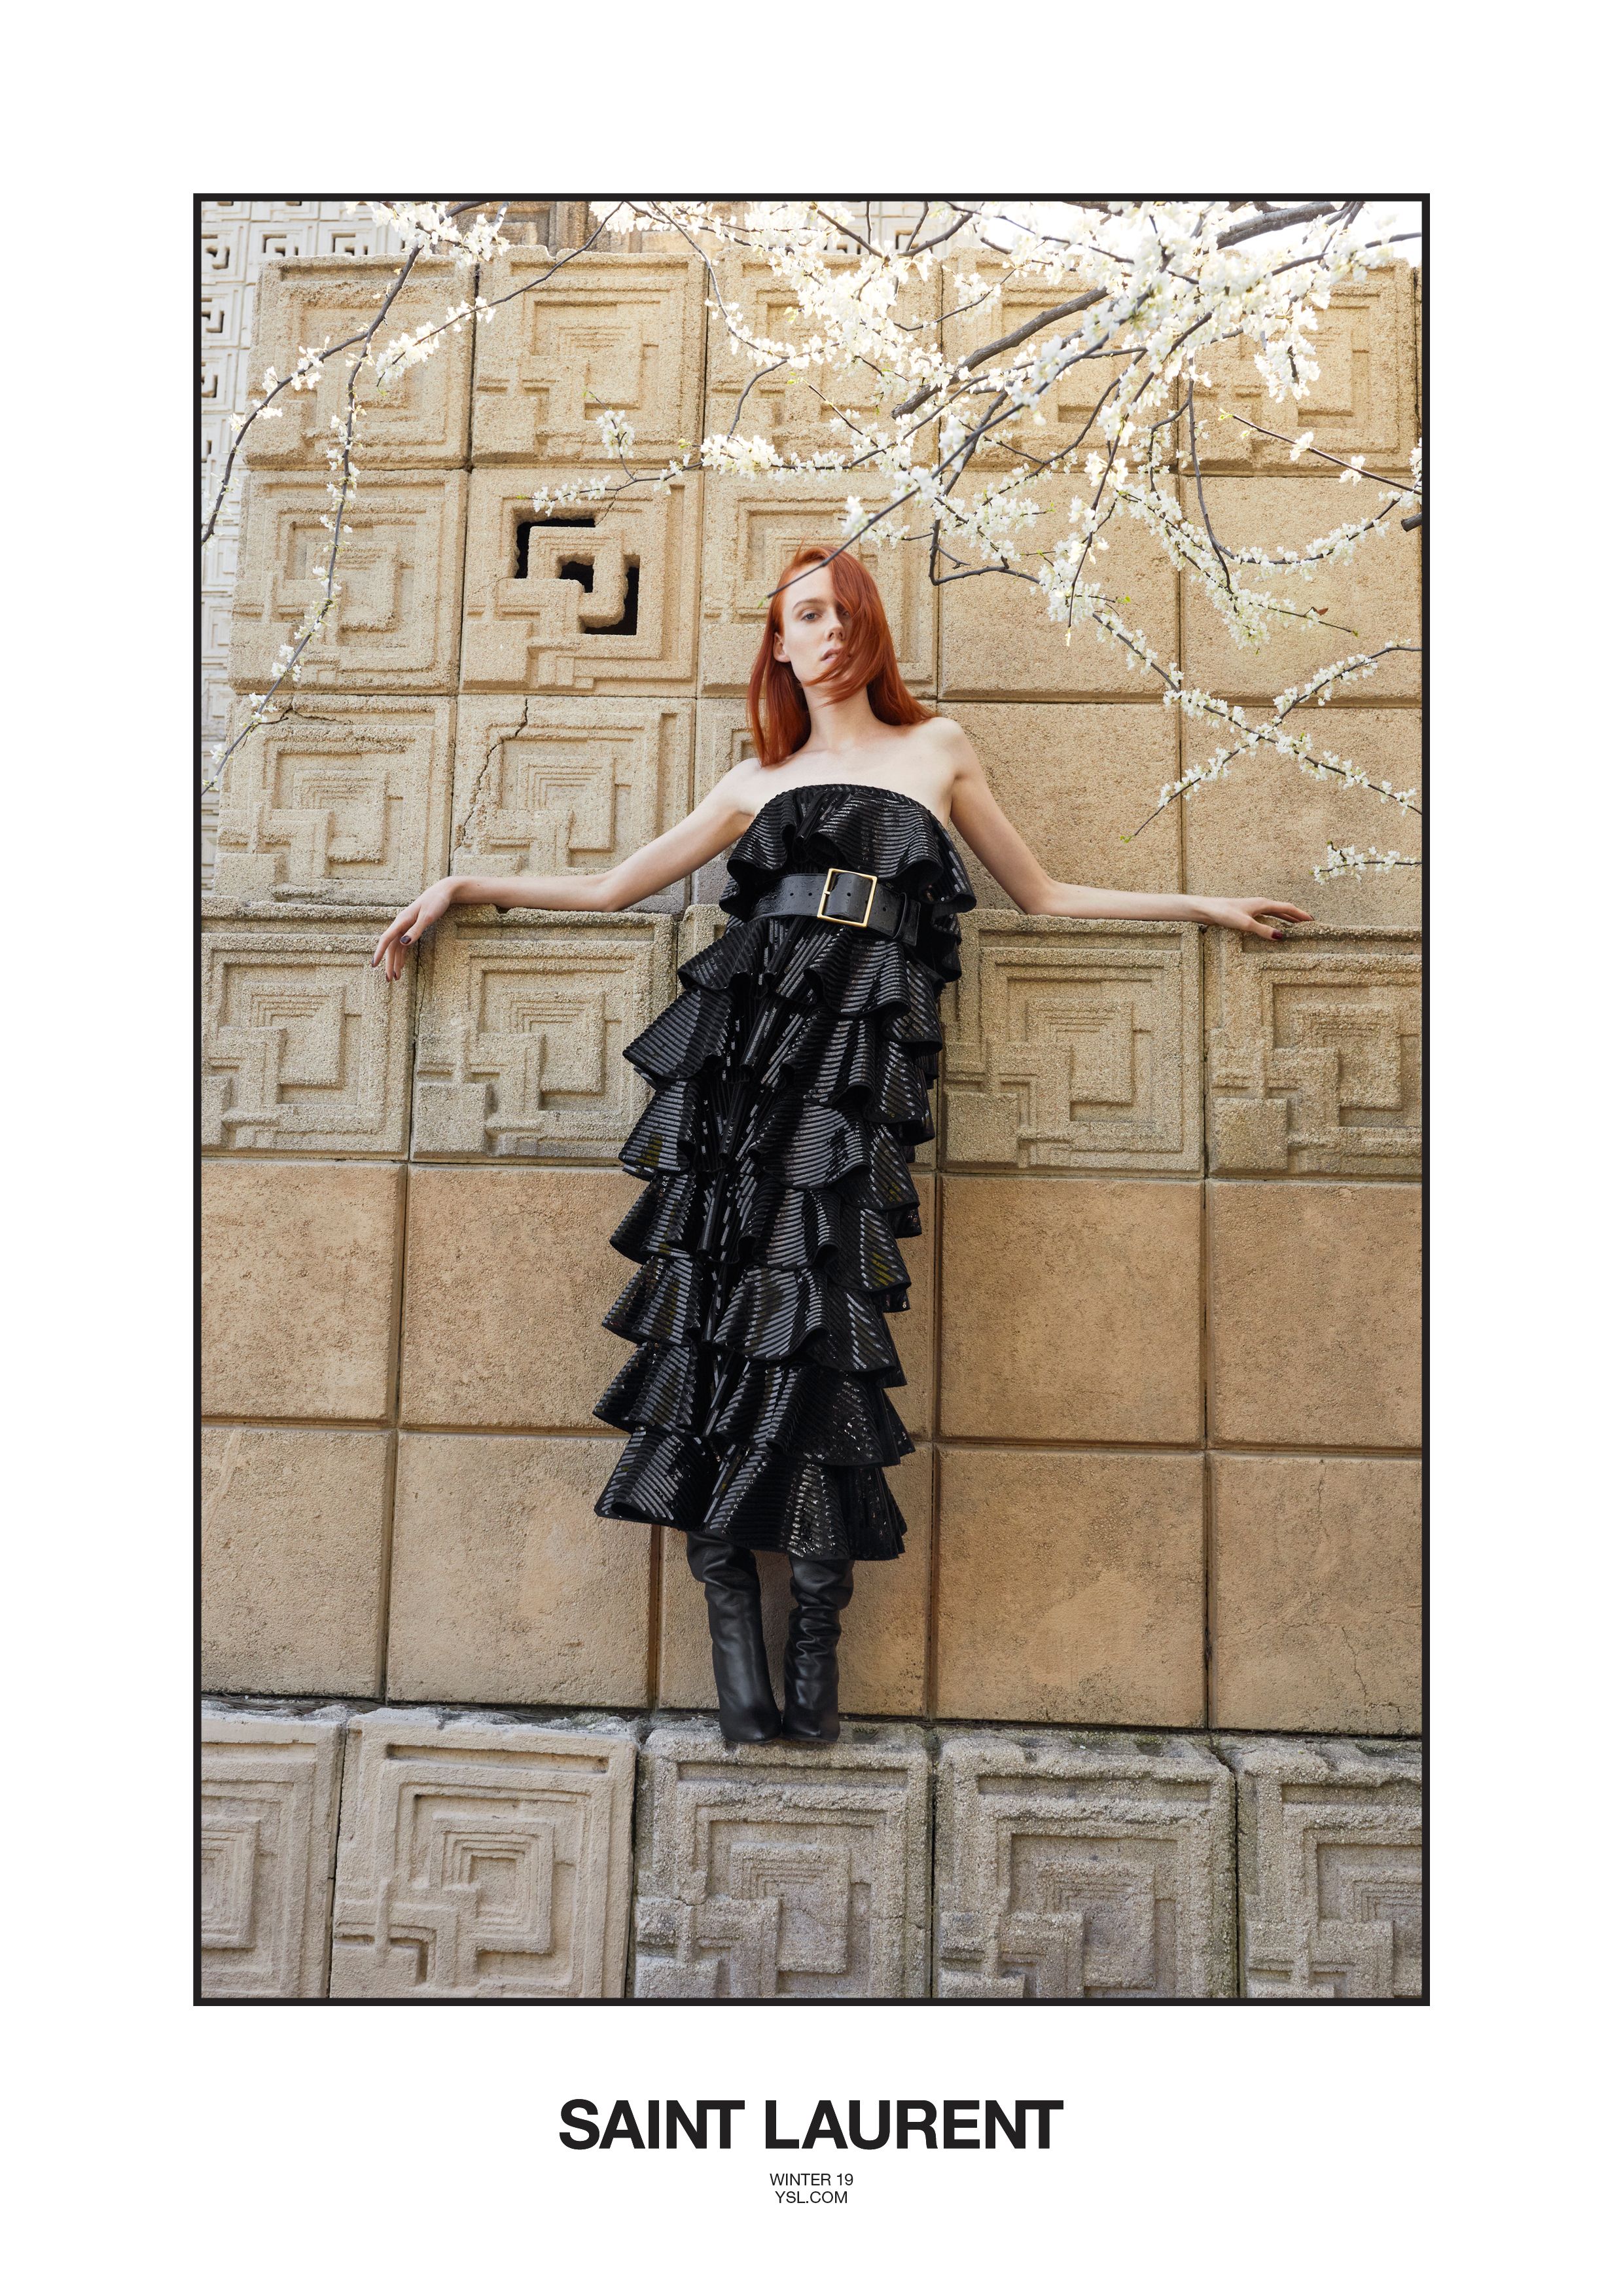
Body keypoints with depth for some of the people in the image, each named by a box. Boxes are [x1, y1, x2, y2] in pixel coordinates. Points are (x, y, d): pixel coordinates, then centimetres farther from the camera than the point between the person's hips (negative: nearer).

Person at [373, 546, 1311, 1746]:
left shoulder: (938, 748, 22)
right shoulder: (759, 781, 24)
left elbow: (1045, 895, 26)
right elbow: (610, 887, 26)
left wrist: (1201, 904, 26)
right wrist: (463, 888, 24)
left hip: (859, 1055, -2)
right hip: (746, 1036, 2)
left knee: (816, 1310, -16)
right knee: (718, 1295, -12)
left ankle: (815, 1643, -9)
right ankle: (733, 1620, -6)